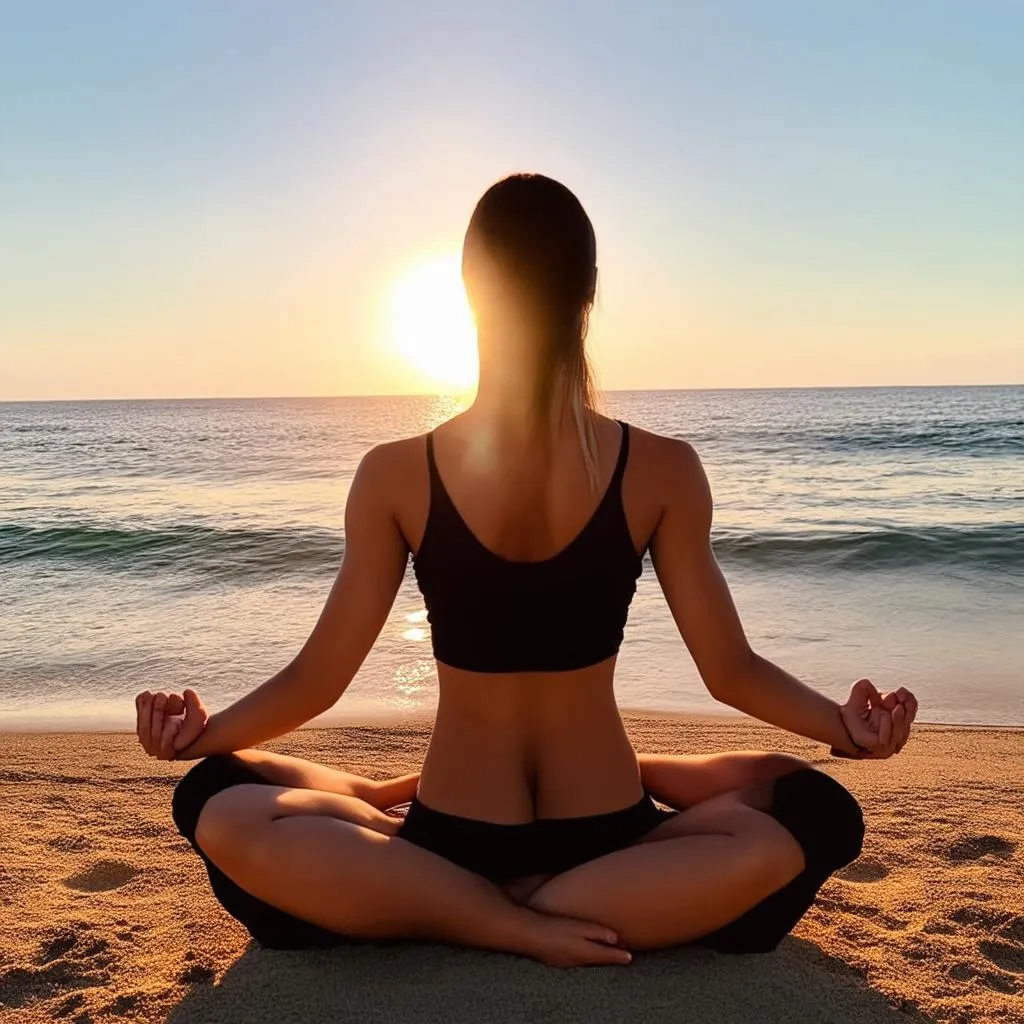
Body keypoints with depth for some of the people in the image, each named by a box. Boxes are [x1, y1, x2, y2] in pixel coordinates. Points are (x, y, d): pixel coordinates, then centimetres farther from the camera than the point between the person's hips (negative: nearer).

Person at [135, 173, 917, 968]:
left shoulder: (394, 476, -10)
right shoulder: (663, 471, -9)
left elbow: (319, 678, -4)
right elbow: (731, 672, -4)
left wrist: (203, 730, 12)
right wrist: (844, 724, 11)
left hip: (457, 846, 0)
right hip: (607, 841, 1)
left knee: (216, 799, 10)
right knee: (816, 812, 14)